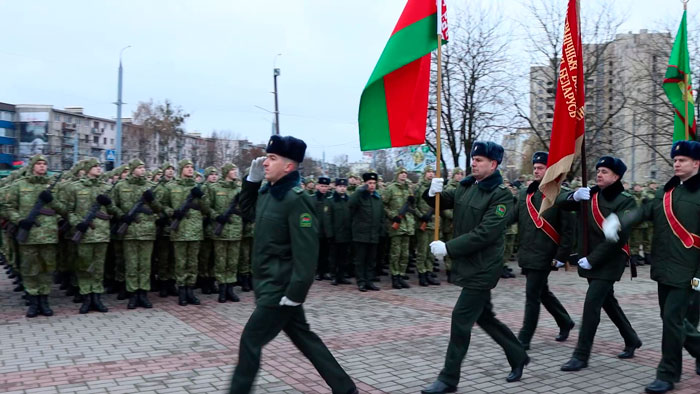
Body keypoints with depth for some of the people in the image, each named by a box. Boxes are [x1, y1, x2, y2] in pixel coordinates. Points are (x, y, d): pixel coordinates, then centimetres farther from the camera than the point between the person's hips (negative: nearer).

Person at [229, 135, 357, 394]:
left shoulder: (297, 200, -20)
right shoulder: (266, 192, 6)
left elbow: (306, 253, -23)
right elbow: (244, 208, 25)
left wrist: (294, 295, -23)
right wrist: (253, 177, 8)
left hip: (280, 289, -9)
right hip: (269, 285, 9)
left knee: (250, 340, -1)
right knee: (303, 337, 16)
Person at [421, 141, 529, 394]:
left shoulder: (501, 195, -16)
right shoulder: (465, 186, 7)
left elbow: (484, 233, -24)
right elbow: (444, 202, 19)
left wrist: (449, 248, -25)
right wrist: (433, 193, -6)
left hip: (483, 268, -8)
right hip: (467, 264, 8)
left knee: (461, 318, -6)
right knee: (483, 316, 18)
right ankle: (518, 357, 37)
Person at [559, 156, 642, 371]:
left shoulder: (625, 200, -12)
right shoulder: (590, 194, 6)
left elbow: (619, 236, -19)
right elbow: (561, 201, 3)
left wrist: (592, 259, -21)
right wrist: (575, 196, -20)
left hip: (609, 261, -7)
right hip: (589, 259, 7)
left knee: (591, 303, -13)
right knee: (607, 300, 19)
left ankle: (581, 356, -6)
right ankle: (631, 340, 40)